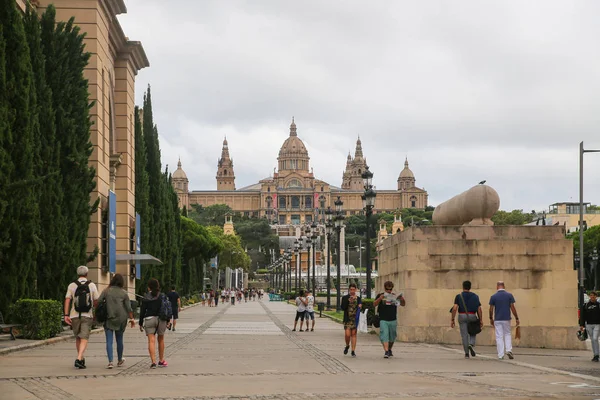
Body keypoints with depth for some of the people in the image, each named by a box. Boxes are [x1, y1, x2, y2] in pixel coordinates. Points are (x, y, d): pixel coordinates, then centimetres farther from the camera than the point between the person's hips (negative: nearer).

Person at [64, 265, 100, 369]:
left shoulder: (72, 285, 2)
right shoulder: (92, 285, 1)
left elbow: (67, 300, -7)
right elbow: (97, 301, 3)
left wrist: (66, 315, -9)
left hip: (75, 316, 2)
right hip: (87, 316, -2)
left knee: (78, 338, 18)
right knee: (84, 339, -5)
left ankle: (81, 358, 27)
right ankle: (79, 359, -23)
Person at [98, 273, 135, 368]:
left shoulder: (106, 291, -2)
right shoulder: (123, 293, -1)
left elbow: (98, 302, -6)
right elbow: (128, 308, 0)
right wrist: (132, 319, 10)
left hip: (108, 319, -1)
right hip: (121, 319, 1)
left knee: (109, 341, -2)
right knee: (119, 340, 16)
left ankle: (110, 362, -15)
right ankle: (119, 360, 31)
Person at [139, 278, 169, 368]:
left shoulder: (146, 298, -3)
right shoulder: (162, 296, 0)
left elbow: (142, 311, -1)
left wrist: (141, 323, 6)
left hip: (149, 320, -2)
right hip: (161, 319, 2)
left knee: (151, 341, -4)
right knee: (161, 340, 18)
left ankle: (153, 361, -16)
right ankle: (161, 360, 28)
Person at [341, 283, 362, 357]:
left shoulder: (358, 298, 10)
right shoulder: (345, 298, 3)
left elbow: (360, 306, 17)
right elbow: (343, 308, -7)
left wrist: (360, 306, -6)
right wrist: (348, 301, -17)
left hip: (355, 319, 2)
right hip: (347, 319, -2)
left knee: (353, 334, 1)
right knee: (347, 334, -10)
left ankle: (353, 351, 5)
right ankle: (347, 346, 19)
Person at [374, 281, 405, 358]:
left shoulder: (395, 296, 7)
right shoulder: (380, 295, 2)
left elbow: (403, 304, 5)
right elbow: (374, 304, -7)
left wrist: (402, 299, -18)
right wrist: (380, 299, -26)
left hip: (393, 320, 3)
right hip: (383, 320, -3)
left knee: (392, 337, 13)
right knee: (384, 336, -15)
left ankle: (389, 350, 34)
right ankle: (386, 352, -21)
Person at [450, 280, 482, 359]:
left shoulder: (459, 296, -2)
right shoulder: (475, 296, 2)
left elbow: (454, 308, -10)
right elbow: (479, 309, -4)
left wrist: (452, 320, -7)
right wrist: (480, 320, -1)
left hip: (462, 316, 0)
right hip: (472, 317, 0)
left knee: (464, 335, 5)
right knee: (473, 333, 17)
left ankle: (466, 353, 3)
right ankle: (471, 345, -12)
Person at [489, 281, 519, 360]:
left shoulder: (493, 296, -4)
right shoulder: (509, 295, -3)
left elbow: (491, 309, 0)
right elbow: (512, 308, -5)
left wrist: (491, 319, 15)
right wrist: (517, 318, 2)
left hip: (497, 320, -1)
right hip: (506, 319, 1)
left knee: (499, 337, 4)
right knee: (507, 334, 18)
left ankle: (501, 355, 0)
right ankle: (509, 350, -3)